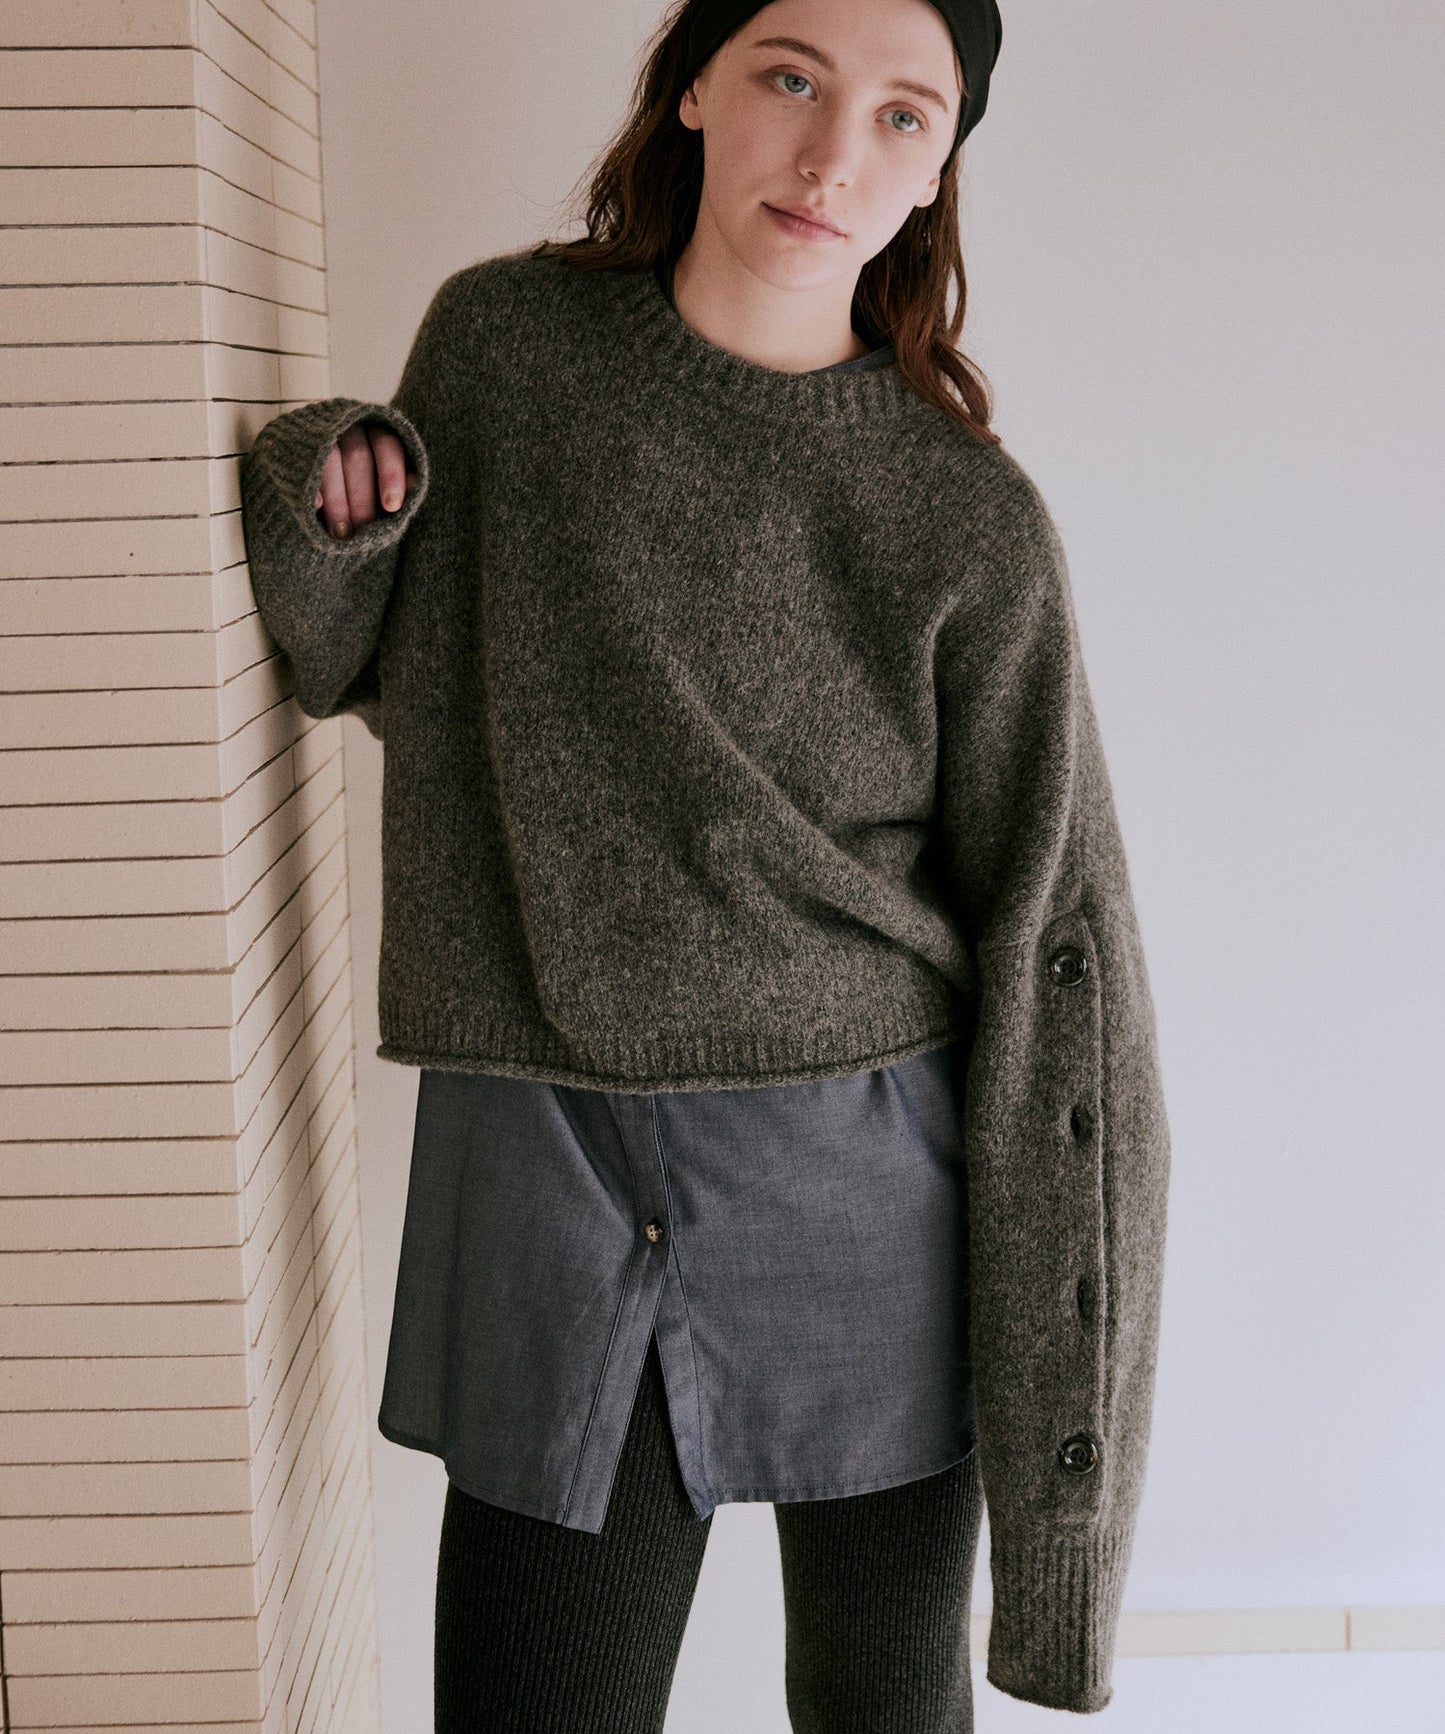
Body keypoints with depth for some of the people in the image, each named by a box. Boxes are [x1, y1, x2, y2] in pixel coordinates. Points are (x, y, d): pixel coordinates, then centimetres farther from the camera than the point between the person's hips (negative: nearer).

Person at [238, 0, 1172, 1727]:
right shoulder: (499, 339, 0)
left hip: (873, 1197, -1)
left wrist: (1071, 1456, -9)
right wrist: (325, 505, -6)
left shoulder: (968, 524, -7)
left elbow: (1058, 971, -7)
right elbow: (394, 671, 18)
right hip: (548, 1188, 1)